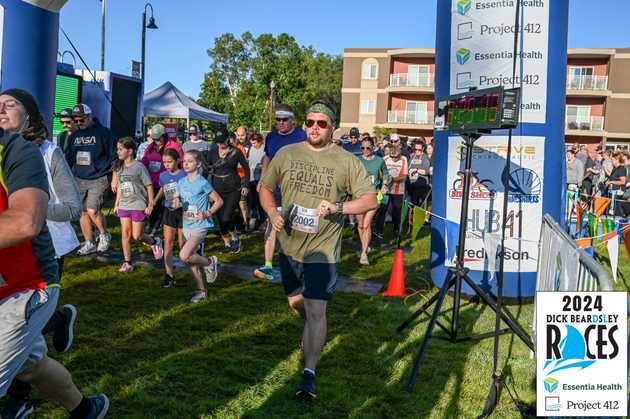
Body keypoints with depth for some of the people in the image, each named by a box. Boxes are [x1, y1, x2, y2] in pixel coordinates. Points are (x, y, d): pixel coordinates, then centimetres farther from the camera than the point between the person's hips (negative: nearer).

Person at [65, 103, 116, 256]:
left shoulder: (103, 133, -5)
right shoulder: (74, 136, 12)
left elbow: (113, 156, -3)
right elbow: (69, 158, 20)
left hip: (98, 179, -6)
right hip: (79, 180, 6)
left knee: (92, 211, -15)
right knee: (83, 212, 6)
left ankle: (104, 235, 10)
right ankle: (89, 244, 17)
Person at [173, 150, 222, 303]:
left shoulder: (202, 183, -11)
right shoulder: (181, 182, 6)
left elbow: (219, 201, -6)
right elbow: (176, 201, 14)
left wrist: (207, 213, -18)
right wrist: (177, 203, -9)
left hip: (200, 226, -7)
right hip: (187, 225, 7)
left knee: (184, 256, -21)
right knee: (192, 259, 11)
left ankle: (210, 263, 5)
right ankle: (201, 291, 23)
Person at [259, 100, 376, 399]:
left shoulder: (347, 161, -7)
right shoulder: (286, 154, 1)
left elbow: (370, 200, -8)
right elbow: (266, 188, 10)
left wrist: (337, 207, -24)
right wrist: (272, 212, -10)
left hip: (322, 250, -4)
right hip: (289, 245, 5)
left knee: (315, 310, -9)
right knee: (295, 302, 22)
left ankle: (309, 374, 1)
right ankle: (313, 333, 54)